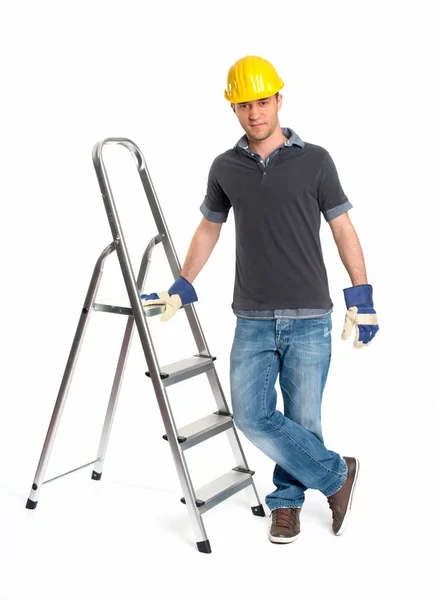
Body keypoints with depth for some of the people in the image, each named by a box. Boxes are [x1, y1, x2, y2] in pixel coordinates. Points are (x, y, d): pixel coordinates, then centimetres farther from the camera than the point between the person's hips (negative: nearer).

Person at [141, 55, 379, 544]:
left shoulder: (314, 161, 0)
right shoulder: (225, 168, 7)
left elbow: (344, 231, 2)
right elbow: (208, 231, 19)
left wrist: (361, 299, -3)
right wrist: (180, 289, 18)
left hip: (309, 319, -2)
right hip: (253, 321, 2)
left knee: (302, 418, 4)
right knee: (252, 416, -5)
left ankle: (287, 502, 27)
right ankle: (336, 475, 12)